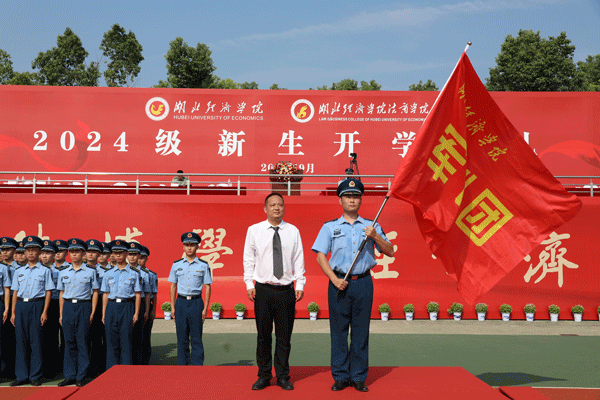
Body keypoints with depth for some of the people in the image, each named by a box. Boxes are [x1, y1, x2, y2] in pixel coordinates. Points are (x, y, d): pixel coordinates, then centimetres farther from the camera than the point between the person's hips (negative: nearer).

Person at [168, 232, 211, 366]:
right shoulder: (176, 265, 8)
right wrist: (172, 307, 5)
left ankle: (197, 365, 6)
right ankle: (183, 365, 15)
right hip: (181, 302, 2)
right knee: (182, 337, 6)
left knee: (196, 338, 0)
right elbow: (173, 286, 11)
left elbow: (207, 287, 3)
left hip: (196, 302, -2)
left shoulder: (203, 265, 2)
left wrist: (205, 308, -3)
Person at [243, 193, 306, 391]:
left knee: (284, 336, 6)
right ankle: (264, 376, 18)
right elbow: (248, 259, 7)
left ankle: (283, 377, 18)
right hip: (263, 290, -1)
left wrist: (300, 285, 2)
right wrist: (249, 284, -1)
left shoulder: (293, 231, 8)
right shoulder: (254, 230, 5)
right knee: (263, 335, 6)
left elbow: (299, 260, 9)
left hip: (286, 291, 1)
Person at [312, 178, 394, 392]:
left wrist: (375, 237, -10)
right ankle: (340, 376, 13)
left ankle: (358, 377, 14)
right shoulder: (330, 227, 8)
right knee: (339, 332, 2)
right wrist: (335, 279, -10)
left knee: (361, 332, 4)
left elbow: (390, 252, 8)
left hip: (363, 283, 1)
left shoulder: (371, 226, 12)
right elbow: (320, 256, 2)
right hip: (339, 283, -1)